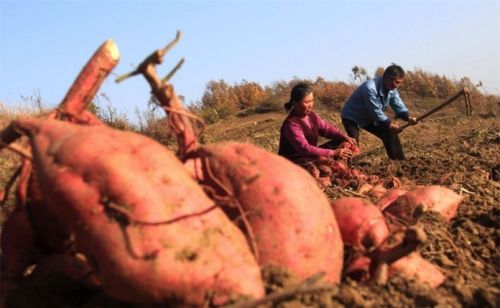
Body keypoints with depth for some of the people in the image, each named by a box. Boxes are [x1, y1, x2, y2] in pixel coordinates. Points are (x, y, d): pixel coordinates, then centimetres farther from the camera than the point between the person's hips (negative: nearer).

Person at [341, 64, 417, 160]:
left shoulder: (392, 89, -6)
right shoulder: (370, 88, -33)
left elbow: (398, 105, -8)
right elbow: (375, 111, -30)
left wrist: (408, 117, -27)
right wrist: (389, 124, -24)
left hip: (370, 118, 8)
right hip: (351, 117, -8)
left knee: (390, 133, 6)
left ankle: (399, 161, 16)